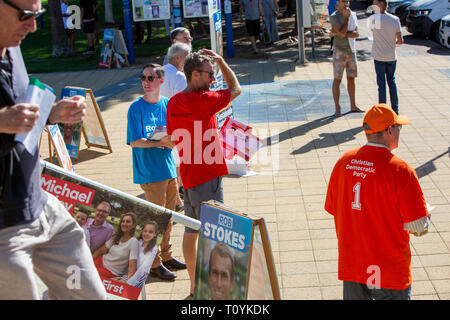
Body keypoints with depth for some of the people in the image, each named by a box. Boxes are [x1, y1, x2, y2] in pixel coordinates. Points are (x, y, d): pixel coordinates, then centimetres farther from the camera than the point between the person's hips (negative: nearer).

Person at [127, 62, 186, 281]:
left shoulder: (168, 104, 5)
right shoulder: (136, 107, -9)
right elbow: (134, 141, -13)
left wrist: (172, 138, -14)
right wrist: (161, 142, -22)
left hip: (169, 168, 6)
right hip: (149, 172, -6)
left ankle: (166, 256, 31)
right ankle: (155, 263, 13)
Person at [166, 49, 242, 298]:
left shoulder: (173, 103, 5)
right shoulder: (203, 101, -19)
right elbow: (235, 89, -4)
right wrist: (220, 60, 4)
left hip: (188, 174, 9)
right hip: (207, 176, -9)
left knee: (191, 230, 16)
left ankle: (194, 289, 29)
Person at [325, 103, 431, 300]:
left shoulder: (344, 162, -3)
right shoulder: (400, 170, -20)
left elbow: (333, 209, 6)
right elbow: (419, 227, -17)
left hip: (351, 264, 5)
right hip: (390, 270, -5)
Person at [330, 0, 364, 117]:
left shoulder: (353, 14, 6)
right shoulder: (334, 17, -11)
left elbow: (357, 34, -5)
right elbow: (342, 33, -23)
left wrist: (338, 33, -18)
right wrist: (346, 17, -14)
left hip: (351, 51, 6)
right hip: (339, 52, -6)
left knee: (351, 79, 12)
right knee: (337, 80, -2)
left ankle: (353, 106, 22)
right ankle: (337, 108, 4)